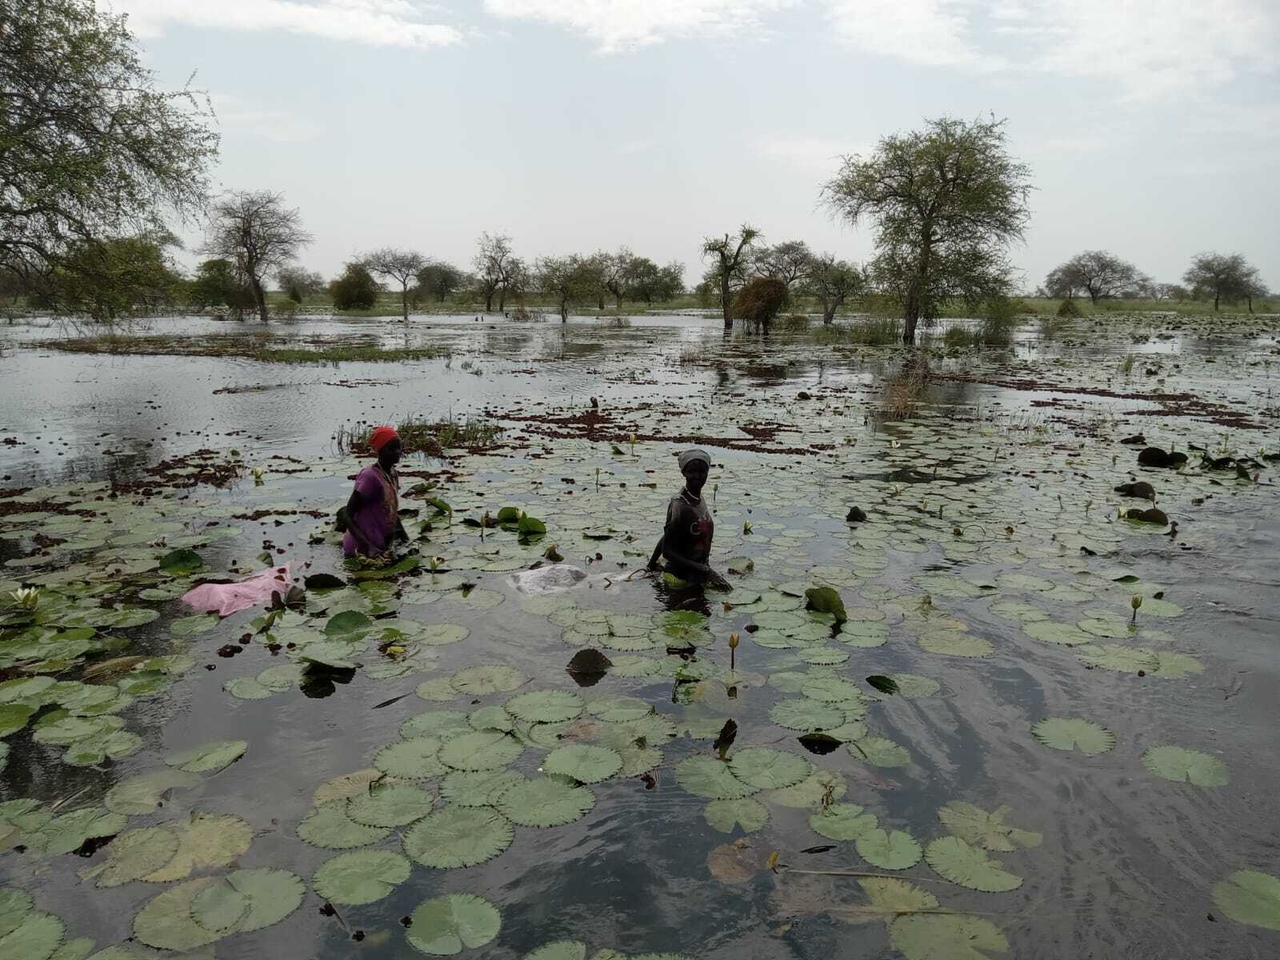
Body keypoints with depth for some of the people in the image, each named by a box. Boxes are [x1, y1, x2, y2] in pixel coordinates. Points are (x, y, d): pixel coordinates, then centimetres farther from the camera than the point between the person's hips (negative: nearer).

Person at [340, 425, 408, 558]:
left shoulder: (393, 475, 4)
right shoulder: (370, 477, -21)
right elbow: (347, 516, -22)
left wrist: (405, 537, 8)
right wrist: (368, 546, -31)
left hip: (383, 544, 9)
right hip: (364, 549, -9)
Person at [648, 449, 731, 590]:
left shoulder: (698, 498, 1)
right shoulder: (679, 506, -25)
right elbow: (667, 551, -23)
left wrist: (652, 564, 15)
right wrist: (705, 570, -28)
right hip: (682, 578, -8)